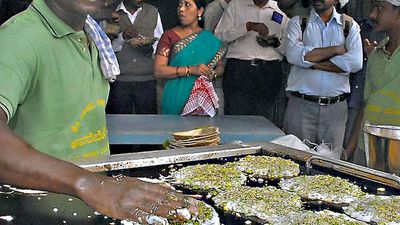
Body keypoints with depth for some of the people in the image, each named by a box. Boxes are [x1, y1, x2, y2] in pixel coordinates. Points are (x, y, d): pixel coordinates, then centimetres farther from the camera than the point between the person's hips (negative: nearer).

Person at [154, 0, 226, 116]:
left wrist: (214, 73, -4)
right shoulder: (169, 36, 0)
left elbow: (220, 66, 19)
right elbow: (158, 70, -8)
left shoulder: (210, 39, 8)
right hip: (177, 100, -2)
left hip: (203, 98, 2)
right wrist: (191, 70, -17)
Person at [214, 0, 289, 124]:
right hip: (238, 70, -1)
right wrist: (248, 26, -12)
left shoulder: (281, 10, 14)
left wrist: (276, 42, -6)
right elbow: (219, 34, -1)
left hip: (270, 72, 1)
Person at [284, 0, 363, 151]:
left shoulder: (350, 26, 8)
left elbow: (356, 62, -9)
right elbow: (293, 55, -13)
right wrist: (336, 49, -8)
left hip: (335, 107, 1)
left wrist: (311, 61, -10)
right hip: (301, 104, -1)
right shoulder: (298, 22, 7)